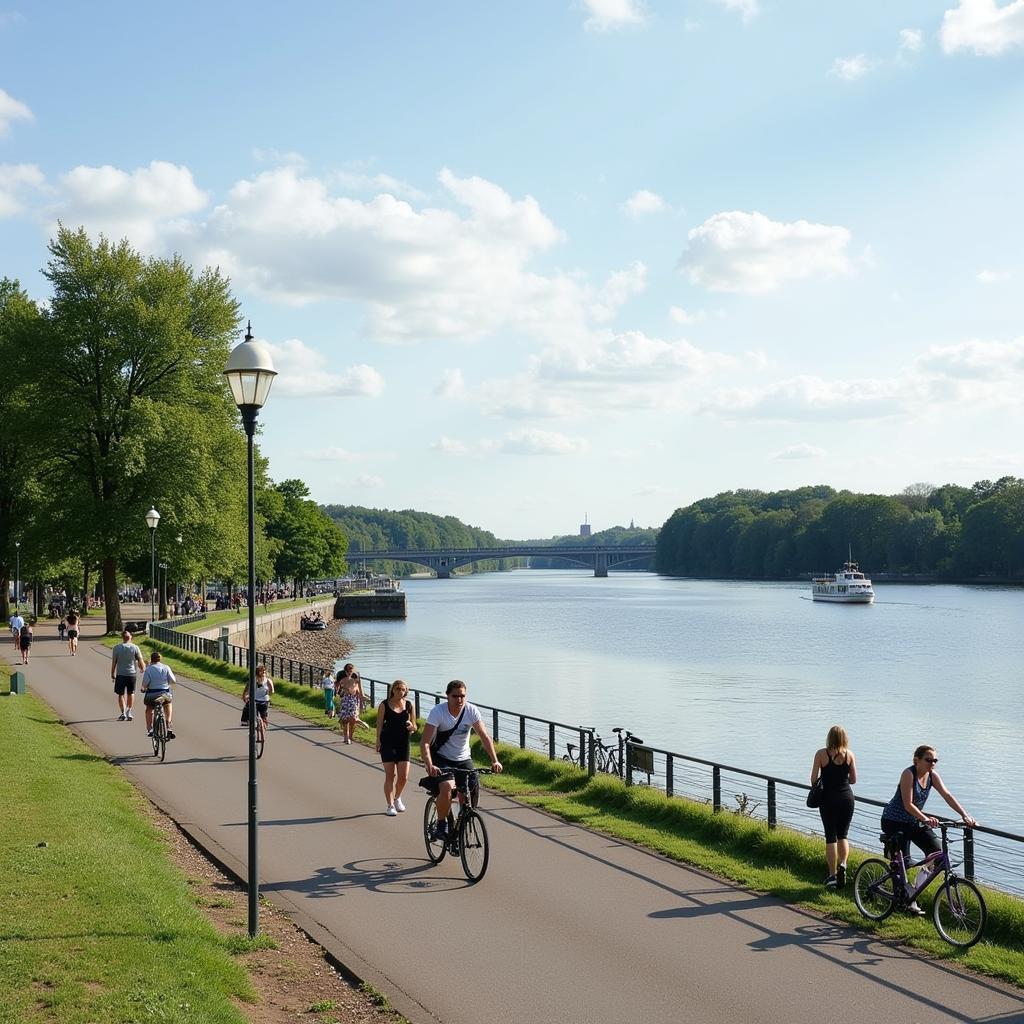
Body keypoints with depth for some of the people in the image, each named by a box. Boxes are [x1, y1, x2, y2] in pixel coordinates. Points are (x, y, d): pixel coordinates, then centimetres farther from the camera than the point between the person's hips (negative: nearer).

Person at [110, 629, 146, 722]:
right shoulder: (135, 648, -5)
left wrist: (112, 674, 6)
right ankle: (129, 712, 17)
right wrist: (143, 668, 19)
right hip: (131, 674, 1)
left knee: (121, 694, 8)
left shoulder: (117, 648, -6)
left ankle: (123, 713, -1)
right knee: (131, 693, 17)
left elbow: (113, 662, -5)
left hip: (120, 674, -1)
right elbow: (140, 661, -1)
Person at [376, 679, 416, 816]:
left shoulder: (409, 705, 5)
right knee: (390, 776, -1)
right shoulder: (385, 705, -1)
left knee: (404, 777, 1)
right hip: (388, 743, -2)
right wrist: (378, 741, -10)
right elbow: (379, 724, -1)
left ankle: (397, 798, 30)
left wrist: (411, 727, -12)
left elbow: (414, 727, 11)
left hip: (403, 743, 3)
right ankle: (390, 806, 10)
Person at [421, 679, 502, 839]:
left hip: (463, 759, 3)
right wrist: (429, 765, -40)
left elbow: (485, 737, -11)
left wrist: (494, 760, -24)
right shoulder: (438, 711, -20)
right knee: (447, 787, -29)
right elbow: (425, 742, -25)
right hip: (441, 759, -3)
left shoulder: (472, 711, -12)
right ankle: (441, 824, -8)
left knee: (470, 794, -7)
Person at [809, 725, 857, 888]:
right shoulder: (849, 754, -2)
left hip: (828, 799, -2)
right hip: (846, 798, 2)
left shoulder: (821, 754, -7)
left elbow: (813, 779, -7)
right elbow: (853, 780, 3)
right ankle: (842, 864, -7)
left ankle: (832, 875, 8)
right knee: (843, 835, 16)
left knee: (831, 837, 7)